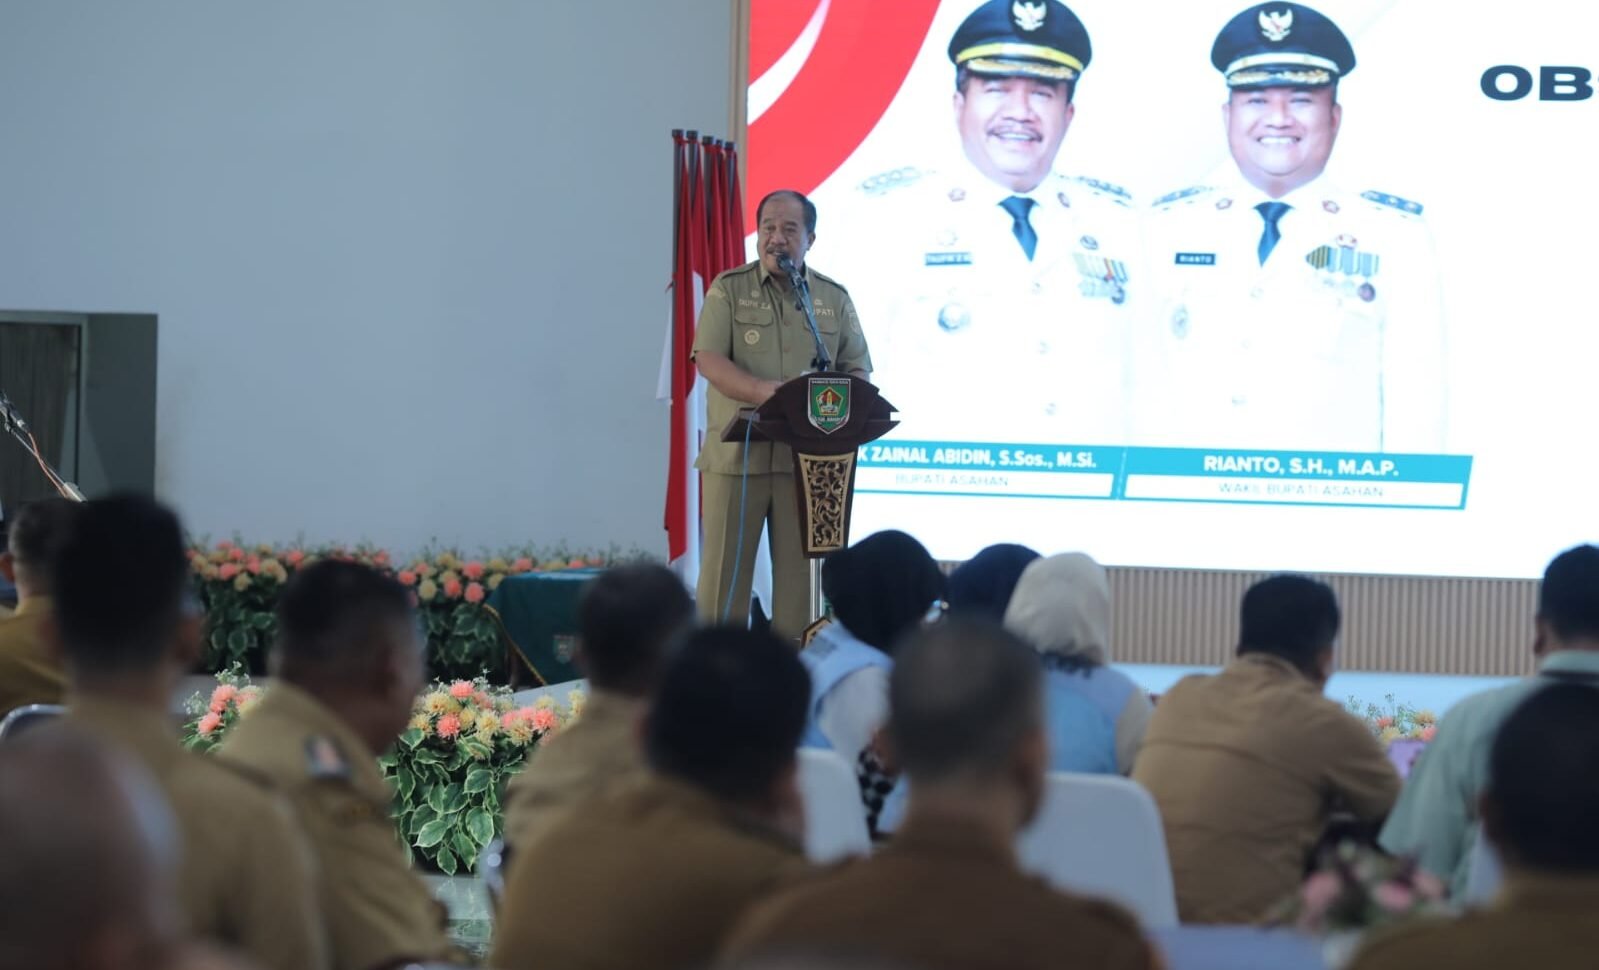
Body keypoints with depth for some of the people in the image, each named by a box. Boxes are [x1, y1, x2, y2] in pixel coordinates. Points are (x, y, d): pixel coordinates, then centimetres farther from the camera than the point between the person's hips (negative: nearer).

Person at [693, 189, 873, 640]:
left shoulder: (834, 298, 12)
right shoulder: (729, 289, 4)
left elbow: (858, 369, 12)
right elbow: (709, 360, -7)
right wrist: (765, 392, -23)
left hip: (806, 453, 2)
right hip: (736, 451, -2)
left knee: (799, 569, 2)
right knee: (725, 567, -2)